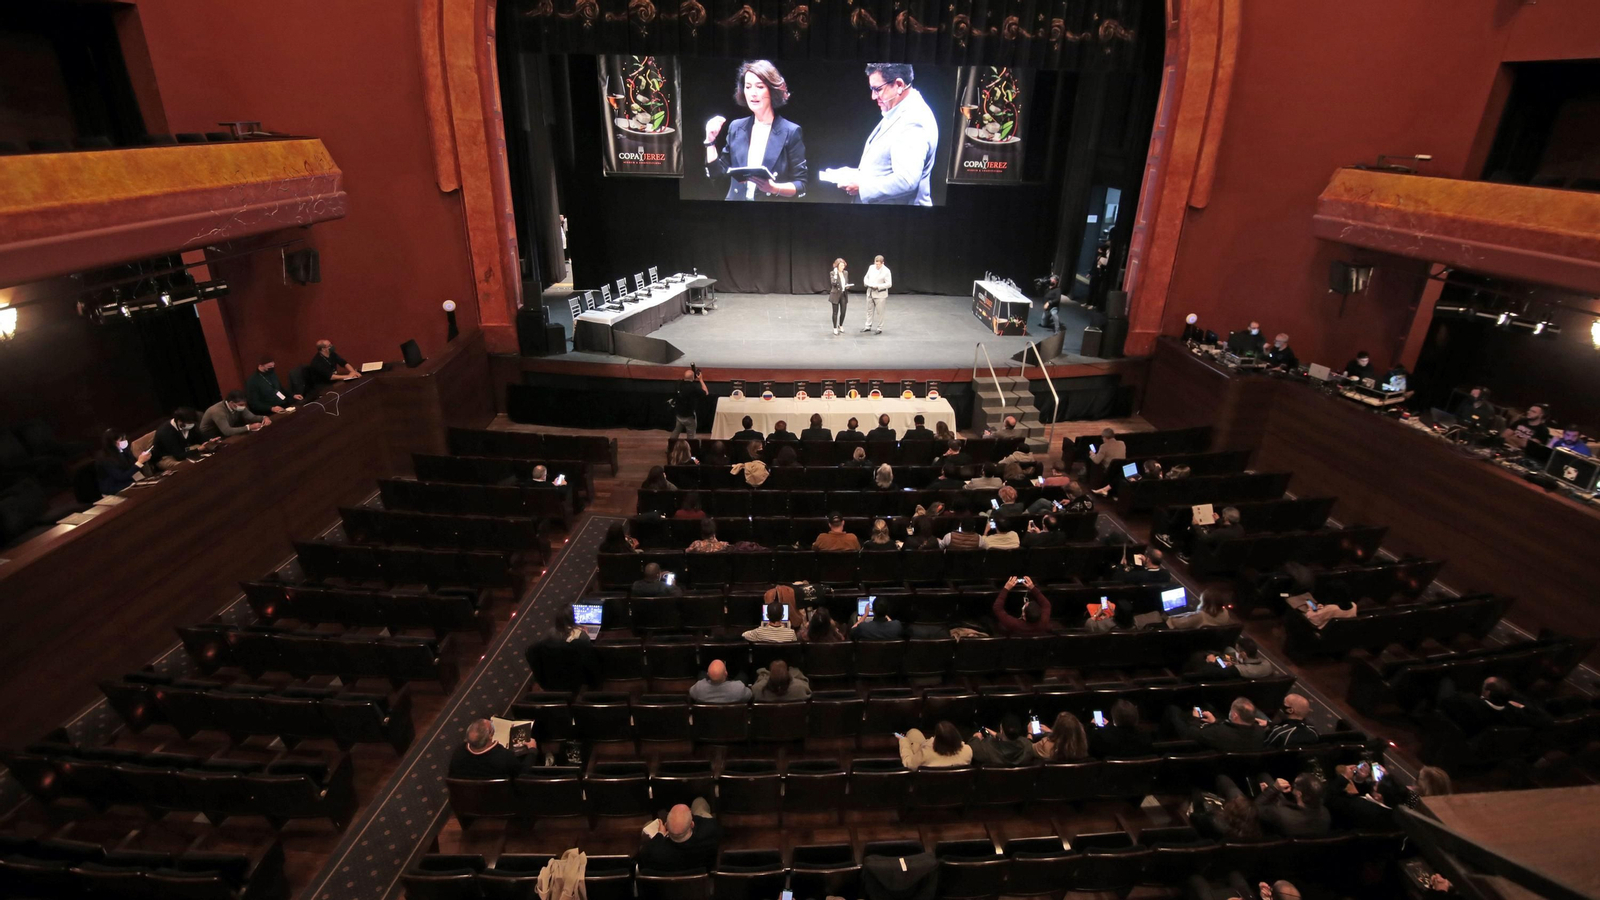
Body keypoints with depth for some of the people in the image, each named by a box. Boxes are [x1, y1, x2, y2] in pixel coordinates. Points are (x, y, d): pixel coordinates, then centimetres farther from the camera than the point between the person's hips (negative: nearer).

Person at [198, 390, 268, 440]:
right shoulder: (218, 411, -33)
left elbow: (251, 417, -5)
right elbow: (227, 432, -40)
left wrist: (264, 418, -26)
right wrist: (249, 427, -41)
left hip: (227, 434, 7)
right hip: (211, 438, -7)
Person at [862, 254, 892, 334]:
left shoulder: (886, 271, -14)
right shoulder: (871, 267, 3)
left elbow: (889, 284, -16)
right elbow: (866, 277, 13)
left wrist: (877, 286, -24)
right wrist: (868, 283, -10)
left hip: (880, 294, -6)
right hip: (870, 293, 6)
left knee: (879, 312, 2)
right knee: (869, 310, 15)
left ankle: (879, 329, 12)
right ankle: (868, 326, 26)